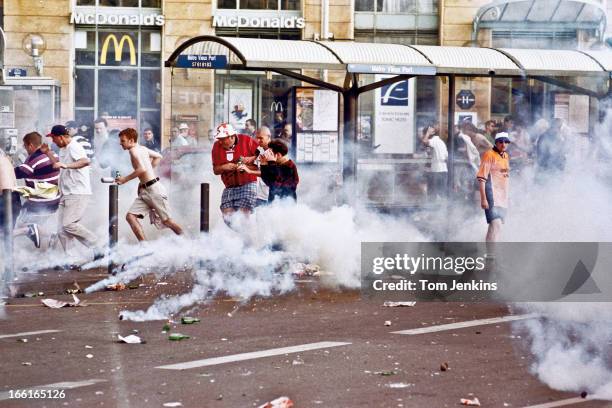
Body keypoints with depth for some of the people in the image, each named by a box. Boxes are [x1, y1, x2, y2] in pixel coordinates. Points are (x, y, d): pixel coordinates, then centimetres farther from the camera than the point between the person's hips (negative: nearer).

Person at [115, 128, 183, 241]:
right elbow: (158, 156, 27)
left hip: (154, 189, -10)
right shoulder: (142, 148, 14)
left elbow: (142, 169, -27)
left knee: (166, 221, 1)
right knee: (130, 216, -4)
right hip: (144, 191, 10)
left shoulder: (134, 150, -13)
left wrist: (125, 179, -19)